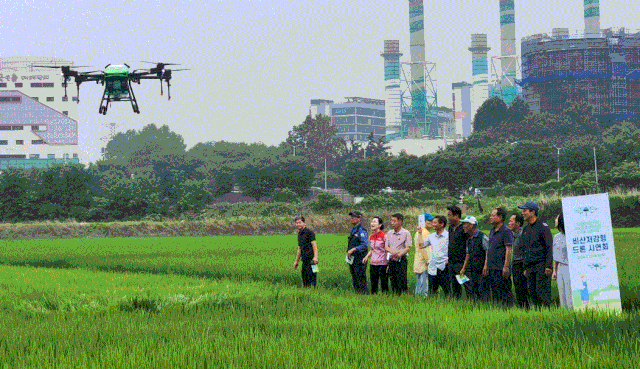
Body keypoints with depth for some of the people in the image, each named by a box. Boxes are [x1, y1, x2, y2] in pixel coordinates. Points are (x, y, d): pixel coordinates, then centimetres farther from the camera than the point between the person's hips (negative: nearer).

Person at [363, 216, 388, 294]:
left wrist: (389, 264, -12)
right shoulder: (371, 237, 9)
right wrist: (366, 257, 4)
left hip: (383, 264, -6)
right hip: (373, 264, 6)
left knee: (384, 287, -3)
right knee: (373, 286, 8)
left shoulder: (384, 236, -10)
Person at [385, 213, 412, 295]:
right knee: (393, 282, 7)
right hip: (391, 260, 5)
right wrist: (392, 251, -12)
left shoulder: (406, 233, -3)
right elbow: (386, 247, 10)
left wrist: (399, 255, -22)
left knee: (402, 282, -10)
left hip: (401, 260, -5)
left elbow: (407, 248, -8)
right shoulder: (389, 233, 13)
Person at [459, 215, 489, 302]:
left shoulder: (482, 237, -9)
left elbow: (488, 253, -12)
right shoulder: (469, 240, 16)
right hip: (472, 271, 8)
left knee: (483, 292, -10)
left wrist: (485, 268, -18)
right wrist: (463, 268, 17)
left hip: (481, 271, -8)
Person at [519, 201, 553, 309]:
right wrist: (525, 268, 19)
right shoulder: (525, 229, 18)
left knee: (542, 293, -11)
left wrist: (548, 266, -15)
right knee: (532, 293, 5)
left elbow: (549, 248, -8)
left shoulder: (543, 227, -4)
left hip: (541, 266, -7)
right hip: (530, 267, 7)